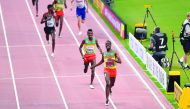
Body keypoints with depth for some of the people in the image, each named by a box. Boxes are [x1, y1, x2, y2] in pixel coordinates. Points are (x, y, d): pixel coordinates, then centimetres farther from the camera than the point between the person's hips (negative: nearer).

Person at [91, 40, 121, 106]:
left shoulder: (114, 52, -7)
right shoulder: (104, 53, 1)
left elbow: (120, 61, -13)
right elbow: (102, 61, 20)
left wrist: (113, 60, -30)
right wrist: (94, 66, 19)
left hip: (113, 70, 0)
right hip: (107, 70, 0)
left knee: (112, 84, 18)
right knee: (107, 83, -19)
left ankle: (110, 89, 58)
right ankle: (107, 99, -18)